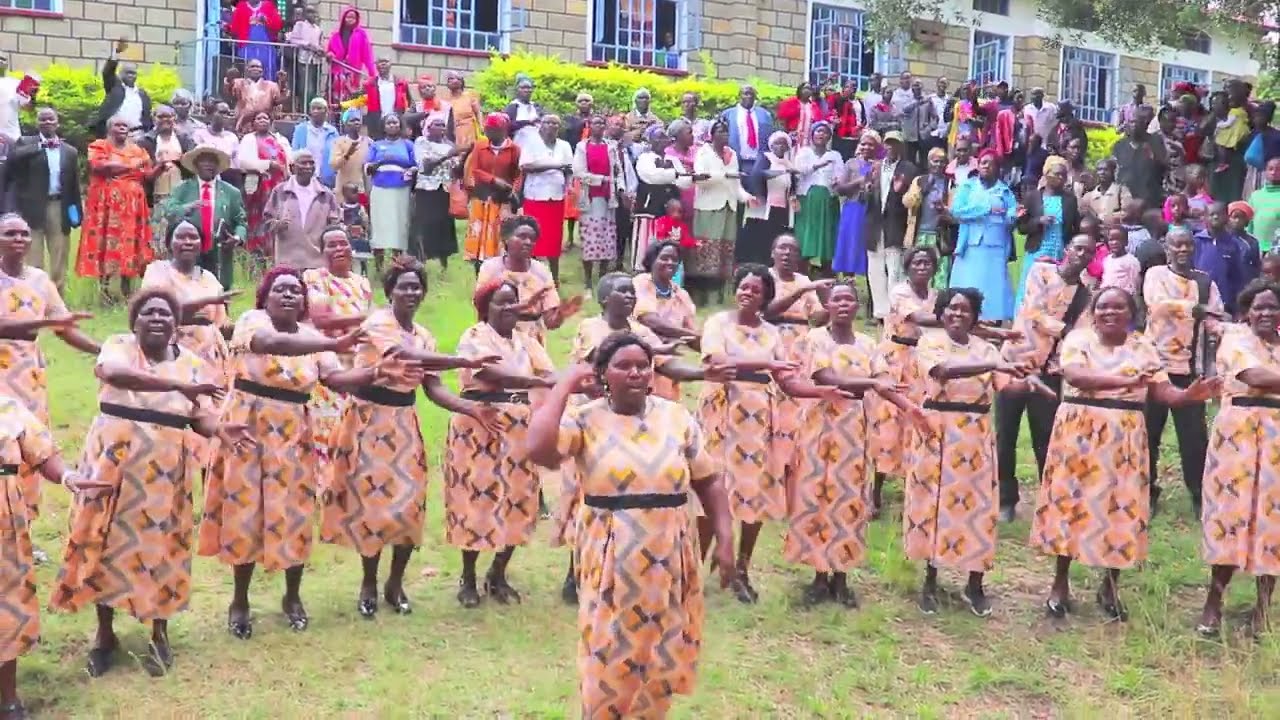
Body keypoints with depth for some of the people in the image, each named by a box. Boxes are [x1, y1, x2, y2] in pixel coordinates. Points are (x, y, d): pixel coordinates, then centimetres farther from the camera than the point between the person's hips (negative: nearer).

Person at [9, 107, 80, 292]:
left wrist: (77, 211, 6)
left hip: (59, 208, 2)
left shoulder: (70, 151, 11)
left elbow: (74, 184, 11)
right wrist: (39, 146, -13)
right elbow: (13, 158, -16)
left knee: (59, 261, 6)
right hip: (33, 207, -2)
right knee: (33, 262, 0)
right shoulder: (26, 143, 5)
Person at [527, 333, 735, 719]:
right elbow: (539, 450, -27)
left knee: (662, 657, 16)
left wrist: (725, 538, -1)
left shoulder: (676, 416, 2)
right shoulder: (585, 420, -8)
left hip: (669, 560, 3)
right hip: (612, 561, -3)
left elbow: (708, 481, 7)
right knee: (609, 661, 7)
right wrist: (564, 386, -17)